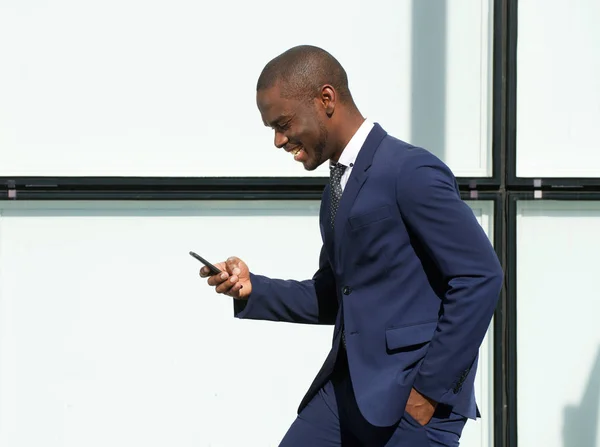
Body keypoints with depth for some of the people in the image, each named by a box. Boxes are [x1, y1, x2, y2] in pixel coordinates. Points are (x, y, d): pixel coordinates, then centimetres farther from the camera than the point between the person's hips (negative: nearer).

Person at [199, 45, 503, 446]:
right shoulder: (338, 188, 17)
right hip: (346, 389, 9)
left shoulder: (411, 172, -13)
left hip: (412, 397, -9)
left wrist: (431, 387, -16)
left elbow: (481, 276, -17)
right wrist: (253, 289, 6)